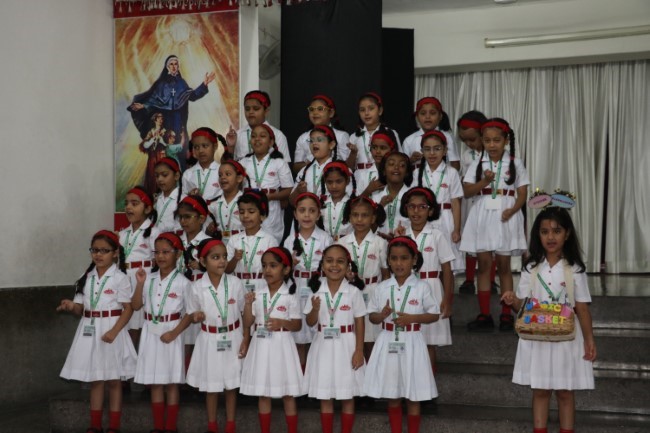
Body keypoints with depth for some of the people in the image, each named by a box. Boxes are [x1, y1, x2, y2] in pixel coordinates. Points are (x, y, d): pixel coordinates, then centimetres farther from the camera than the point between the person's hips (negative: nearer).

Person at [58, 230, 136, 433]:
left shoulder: (120, 278, -8)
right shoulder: (87, 277, 7)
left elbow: (128, 309, -10)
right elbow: (81, 308, 9)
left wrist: (114, 331, -21)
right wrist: (72, 306, -14)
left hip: (110, 330, -5)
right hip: (89, 331, 5)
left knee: (113, 380, 4)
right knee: (95, 380, 11)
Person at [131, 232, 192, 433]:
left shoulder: (182, 282, -7)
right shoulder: (149, 279, 5)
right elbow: (135, 306, 4)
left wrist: (174, 333, -17)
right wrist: (140, 283, -9)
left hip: (171, 335, -4)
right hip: (151, 333, 4)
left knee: (171, 383, 4)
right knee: (155, 383, 10)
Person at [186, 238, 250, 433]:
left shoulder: (235, 283, -9)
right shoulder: (197, 288, -10)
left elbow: (245, 313, 0)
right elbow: (192, 315, 1)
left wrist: (245, 340, -3)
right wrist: (197, 316, -23)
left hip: (233, 338, 0)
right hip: (210, 341, 0)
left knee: (231, 385, 11)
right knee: (211, 386, 11)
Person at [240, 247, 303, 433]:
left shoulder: (290, 296, -6)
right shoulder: (257, 295, 3)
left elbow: (297, 325, -2)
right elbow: (247, 323, 4)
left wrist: (282, 323, -20)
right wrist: (248, 304, -11)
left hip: (281, 346, -3)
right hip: (261, 346, 3)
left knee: (288, 395, 3)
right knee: (263, 394, 11)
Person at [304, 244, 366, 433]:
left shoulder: (353, 291, -7)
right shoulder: (316, 290, -2)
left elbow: (360, 322, -4)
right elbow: (310, 322, 2)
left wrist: (359, 350, -8)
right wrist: (315, 308, -18)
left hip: (346, 346, -2)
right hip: (323, 346, 2)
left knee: (347, 396, 7)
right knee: (324, 396, 10)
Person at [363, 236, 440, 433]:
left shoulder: (422, 287, -5)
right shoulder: (382, 287, 1)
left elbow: (435, 314, -1)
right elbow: (372, 316, 7)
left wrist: (412, 318, -16)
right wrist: (382, 315, -16)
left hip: (411, 343, -2)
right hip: (388, 343, 2)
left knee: (413, 396, 7)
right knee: (392, 396, 12)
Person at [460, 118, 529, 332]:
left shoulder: (515, 164, 2)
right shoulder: (478, 164, 4)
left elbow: (522, 193, 0)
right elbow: (467, 191, 0)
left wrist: (512, 210, -17)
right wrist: (484, 182, -15)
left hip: (505, 217, -1)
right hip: (482, 216, 1)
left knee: (503, 266, 4)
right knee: (483, 265, 3)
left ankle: (506, 314, 11)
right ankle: (484, 315, 8)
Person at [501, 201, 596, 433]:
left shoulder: (575, 269, -6)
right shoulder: (531, 268, -1)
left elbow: (582, 308, -3)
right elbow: (523, 305, 3)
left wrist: (589, 340, -4)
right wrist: (513, 300, -19)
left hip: (566, 337, -1)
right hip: (537, 337, 2)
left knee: (565, 392, 9)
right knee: (540, 390, 11)